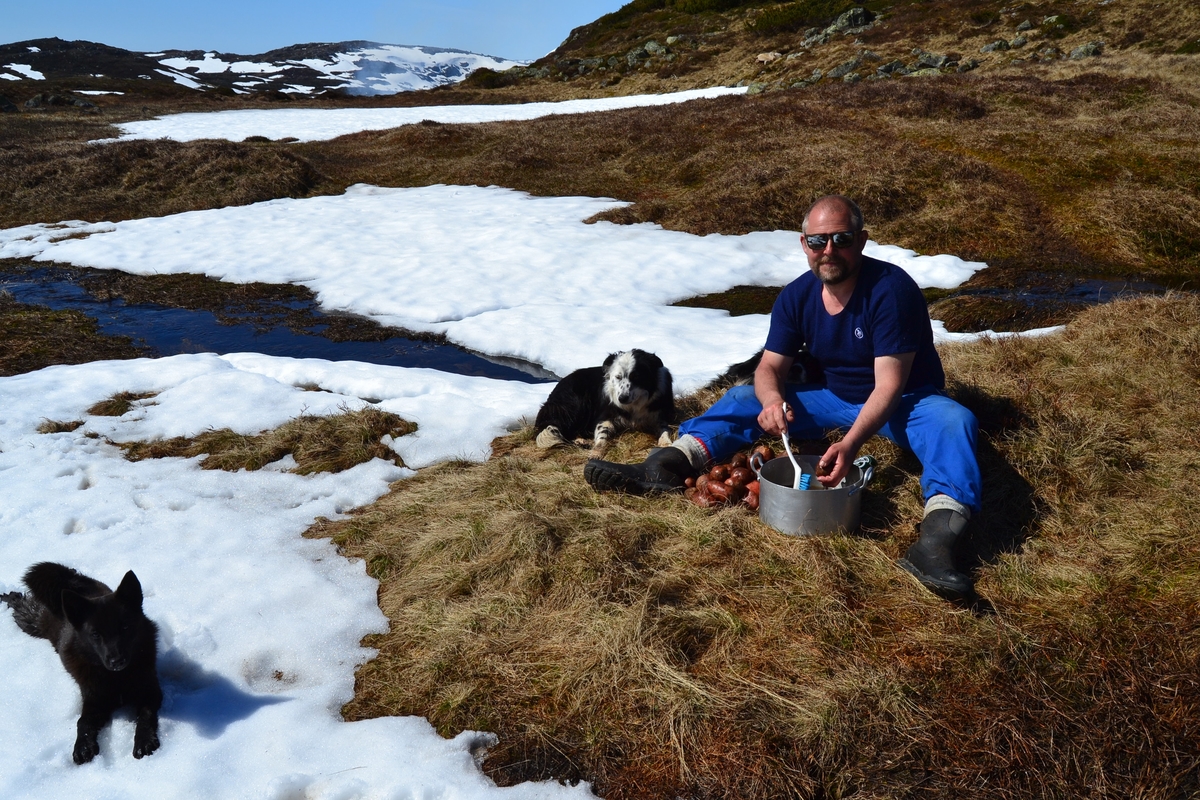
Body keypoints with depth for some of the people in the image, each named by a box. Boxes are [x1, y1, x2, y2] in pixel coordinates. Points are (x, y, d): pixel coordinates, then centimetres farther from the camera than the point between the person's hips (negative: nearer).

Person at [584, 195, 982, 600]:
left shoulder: (891, 289, -23)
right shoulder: (796, 296, -6)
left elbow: (888, 385, -28)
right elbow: (770, 367, -7)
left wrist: (850, 444, -44)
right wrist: (772, 399, -32)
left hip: (902, 403, -5)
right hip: (834, 398, 5)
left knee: (953, 421, -36)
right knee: (745, 397, -8)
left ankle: (936, 536, -58)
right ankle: (669, 464, -28)